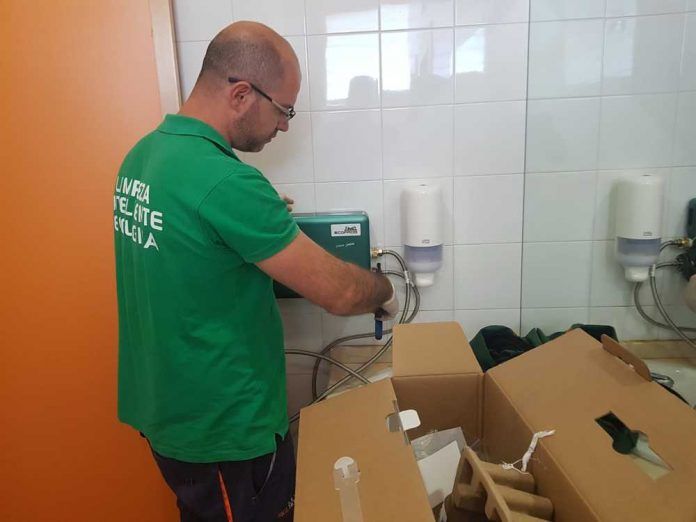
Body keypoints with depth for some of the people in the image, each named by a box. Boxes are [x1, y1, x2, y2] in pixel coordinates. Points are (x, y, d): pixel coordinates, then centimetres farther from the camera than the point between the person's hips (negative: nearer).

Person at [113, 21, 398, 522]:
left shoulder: (143, 153, -1)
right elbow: (338, 292, -24)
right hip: (224, 427, -8)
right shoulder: (225, 181, -29)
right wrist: (385, 289, -4)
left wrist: (264, 219, 9)